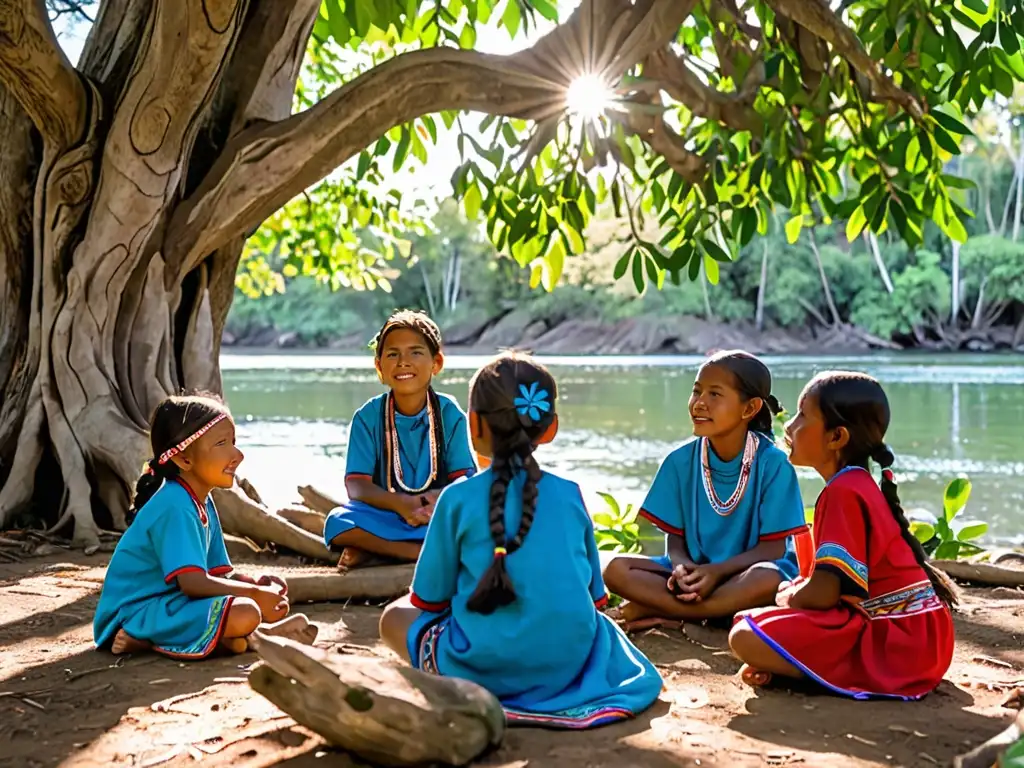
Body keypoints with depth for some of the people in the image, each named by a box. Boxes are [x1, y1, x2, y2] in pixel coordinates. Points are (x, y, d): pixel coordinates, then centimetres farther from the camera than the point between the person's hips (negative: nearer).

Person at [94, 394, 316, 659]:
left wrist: (256, 584, -8)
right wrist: (254, 593, -20)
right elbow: (192, 582, -27)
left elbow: (220, 573, 11)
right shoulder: (175, 507, -20)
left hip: (167, 600, 10)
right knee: (245, 614, -33)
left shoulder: (203, 505, 10)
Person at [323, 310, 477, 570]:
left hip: (438, 515, 0)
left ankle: (372, 550, -22)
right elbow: (356, 485, -9)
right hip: (385, 514, 0)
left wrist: (439, 498, -29)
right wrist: (400, 504, -28)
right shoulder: (368, 417, -2)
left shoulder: (450, 413, -1)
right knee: (337, 523, -30)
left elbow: (465, 479, -6)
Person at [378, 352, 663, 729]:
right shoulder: (570, 495, 3)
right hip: (571, 661, 4)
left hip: (484, 668, -4)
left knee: (394, 617, 19)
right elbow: (595, 595, 12)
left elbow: (430, 600, 3)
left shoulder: (457, 498, -6)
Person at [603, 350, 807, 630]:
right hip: (695, 571, 3)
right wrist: (682, 569, -22)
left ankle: (659, 610, -23)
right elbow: (675, 538, 1)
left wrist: (717, 571, -25)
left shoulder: (772, 463, -12)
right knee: (617, 570, -20)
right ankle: (718, 609, -24)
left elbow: (773, 547, -12)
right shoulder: (680, 461, -2)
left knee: (766, 580, -39)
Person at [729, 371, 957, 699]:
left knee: (746, 636, -19)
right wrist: (792, 594, 4)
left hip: (898, 644, -11)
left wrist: (784, 598, 0)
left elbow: (823, 593, -21)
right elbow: (831, 585, 17)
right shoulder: (859, 485, 15)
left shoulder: (844, 491, -16)